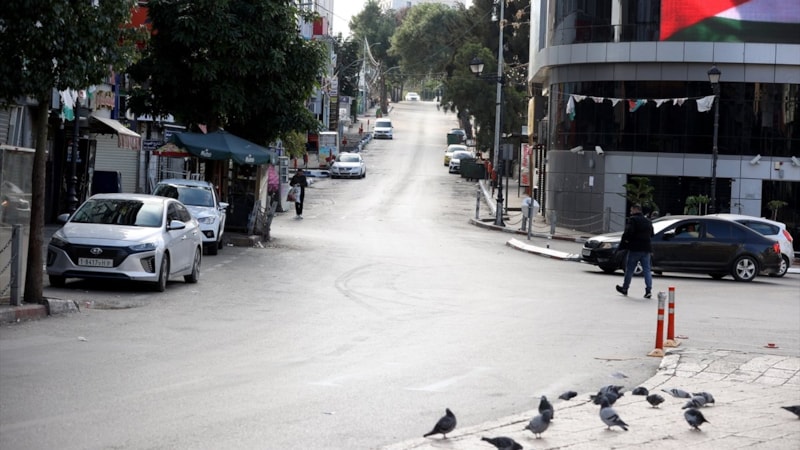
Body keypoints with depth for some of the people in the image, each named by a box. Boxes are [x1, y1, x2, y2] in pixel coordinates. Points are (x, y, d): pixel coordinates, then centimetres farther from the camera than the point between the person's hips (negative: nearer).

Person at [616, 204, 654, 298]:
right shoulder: (647, 221, 13)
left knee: (629, 269, 7)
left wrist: (624, 240, -4)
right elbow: (651, 234, 18)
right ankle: (649, 290, -8)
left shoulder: (632, 219, -9)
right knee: (646, 269, 3)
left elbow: (628, 232, -20)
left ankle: (625, 288, 17)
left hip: (635, 248, -5)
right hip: (646, 248, 6)